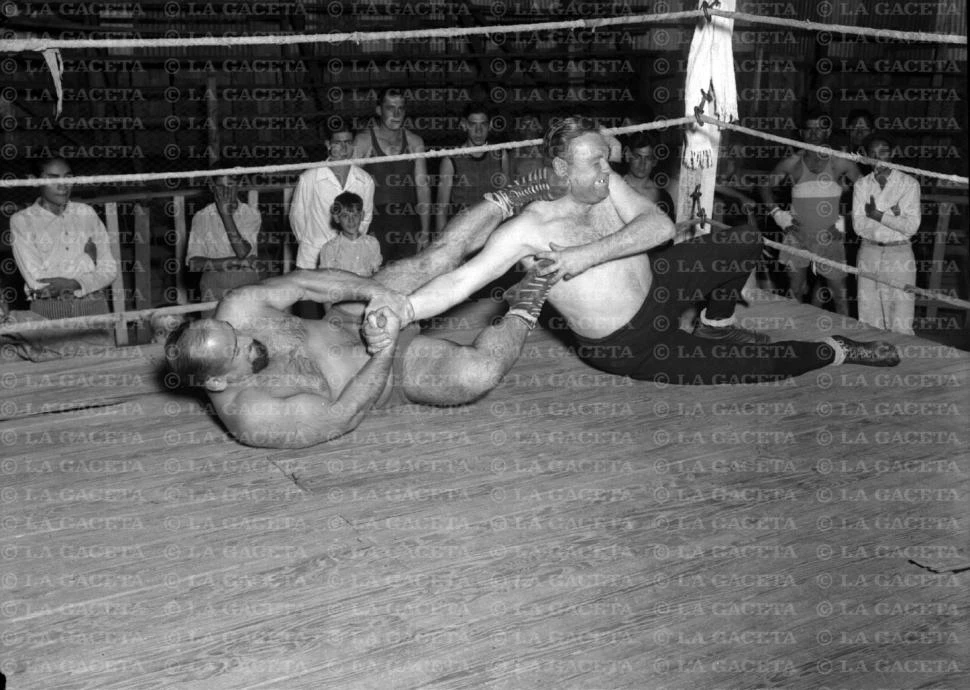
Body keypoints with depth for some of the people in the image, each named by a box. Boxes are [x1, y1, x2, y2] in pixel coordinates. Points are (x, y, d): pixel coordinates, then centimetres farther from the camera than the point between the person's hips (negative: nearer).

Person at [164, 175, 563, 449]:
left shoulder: (237, 311, -19)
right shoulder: (249, 415, -33)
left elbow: (302, 282, -10)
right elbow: (343, 415, -30)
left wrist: (372, 291, -22)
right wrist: (385, 350, -34)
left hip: (351, 320, 6)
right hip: (387, 376, -6)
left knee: (441, 255, -7)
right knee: (478, 372, -28)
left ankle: (508, 201, 18)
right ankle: (520, 317, 2)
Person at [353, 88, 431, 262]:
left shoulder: (414, 142, 8)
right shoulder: (363, 141, 0)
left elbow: (422, 186, 10)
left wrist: (425, 230, 6)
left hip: (408, 225, 2)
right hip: (375, 224, -2)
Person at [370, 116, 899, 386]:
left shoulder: (606, 187, -8)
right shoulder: (532, 227, -26)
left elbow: (660, 226, -21)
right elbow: (466, 277, -34)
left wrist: (590, 253, -33)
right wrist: (407, 305, -51)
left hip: (653, 288, 7)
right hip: (625, 347, -7)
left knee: (747, 241, -1)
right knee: (754, 363, -9)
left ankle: (716, 326, 23)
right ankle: (837, 352, 18)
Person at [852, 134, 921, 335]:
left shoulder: (909, 183, 0)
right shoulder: (861, 185, 7)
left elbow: (911, 227, -10)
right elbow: (858, 225, -4)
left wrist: (877, 215, -12)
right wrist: (891, 215, -11)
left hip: (899, 255, -2)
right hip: (869, 253, 2)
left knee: (901, 325, -5)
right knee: (869, 321, 4)